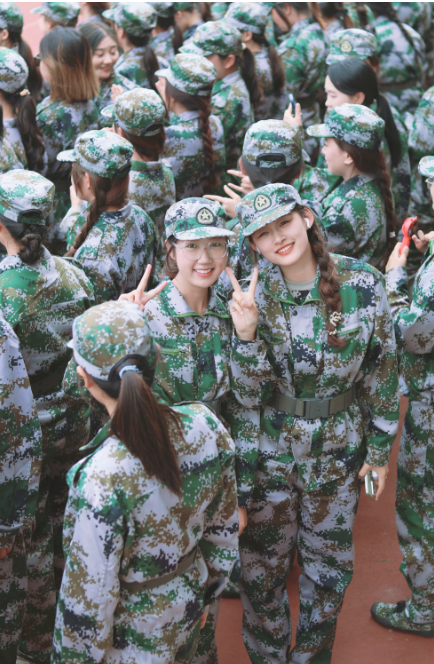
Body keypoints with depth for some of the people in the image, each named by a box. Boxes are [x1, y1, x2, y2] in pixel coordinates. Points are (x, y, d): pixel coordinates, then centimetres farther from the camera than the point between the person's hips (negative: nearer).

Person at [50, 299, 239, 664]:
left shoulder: (100, 480, -37)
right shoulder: (205, 425, -19)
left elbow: (88, 600, -24)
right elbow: (224, 529, -2)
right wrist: (208, 592, 15)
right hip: (190, 604, 5)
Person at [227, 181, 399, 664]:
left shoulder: (363, 284, -14)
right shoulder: (251, 295, -11)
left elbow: (382, 370, -3)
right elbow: (253, 389, -13)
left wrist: (380, 448, 2)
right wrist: (245, 335, -31)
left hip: (338, 452, 0)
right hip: (267, 451, 0)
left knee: (329, 561, 18)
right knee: (261, 563, 12)